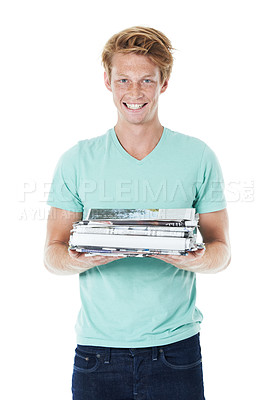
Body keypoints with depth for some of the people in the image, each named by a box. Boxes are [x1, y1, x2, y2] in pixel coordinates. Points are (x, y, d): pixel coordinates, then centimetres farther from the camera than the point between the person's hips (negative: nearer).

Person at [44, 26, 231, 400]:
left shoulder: (198, 157, 0)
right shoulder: (77, 161, 1)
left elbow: (221, 249, 4)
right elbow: (52, 253, 3)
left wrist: (199, 260, -18)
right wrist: (78, 260, -19)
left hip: (175, 345, 0)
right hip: (97, 346, 1)